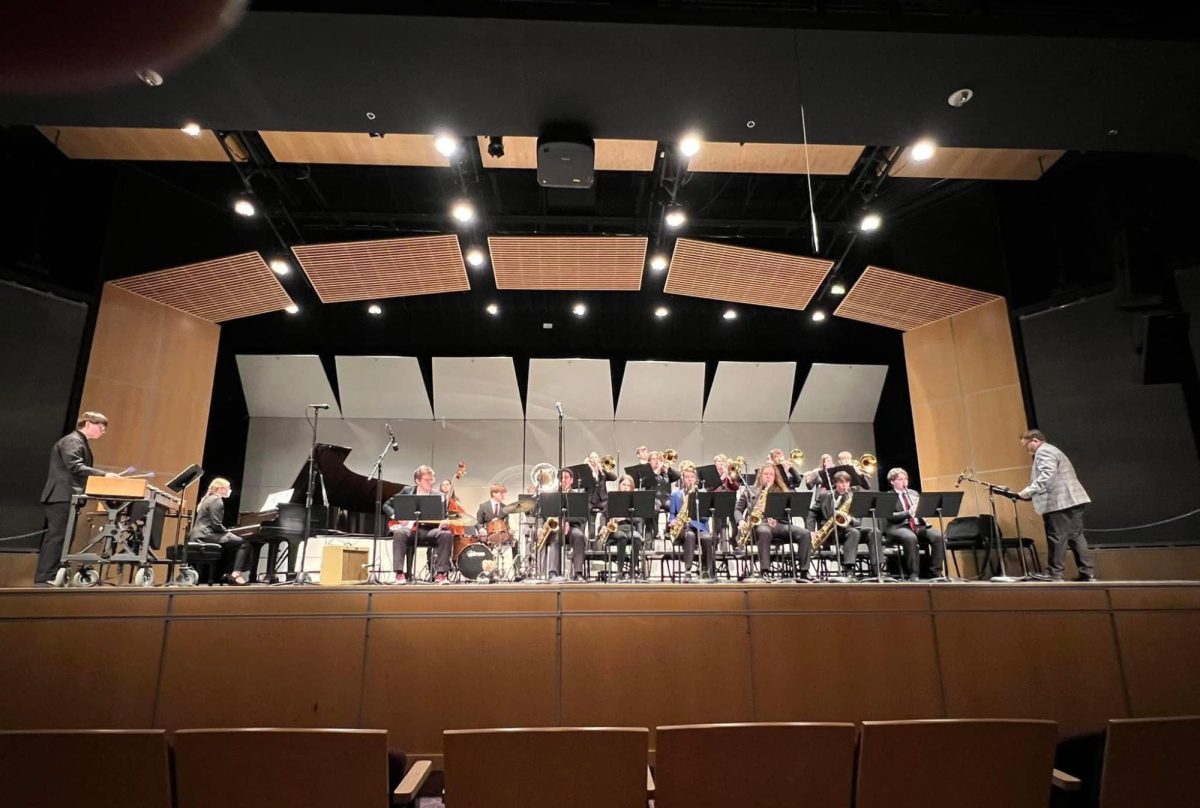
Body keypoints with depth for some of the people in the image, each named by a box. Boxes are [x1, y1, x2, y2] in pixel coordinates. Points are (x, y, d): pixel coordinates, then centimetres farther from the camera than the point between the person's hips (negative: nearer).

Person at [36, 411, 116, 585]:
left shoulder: (80, 442, 20)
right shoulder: (72, 441, -11)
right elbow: (75, 466, -24)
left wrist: (101, 477, 15)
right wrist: (104, 474, -29)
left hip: (67, 497, 10)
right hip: (62, 496, -10)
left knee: (60, 538, 9)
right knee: (57, 537, -10)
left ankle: (51, 576, 12)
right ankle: (45, 578, -9)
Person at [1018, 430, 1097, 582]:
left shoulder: (1043, 451, -7)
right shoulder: (1052, 450, 26)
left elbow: (1047, 475, -22)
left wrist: (1030, 490, -25)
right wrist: (1032, 492, 22)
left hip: (1059, 502, -10)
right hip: (1072, 500, 10)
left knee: (1057, 538, -6)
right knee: (1076, 537, 9)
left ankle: (1054, 574, -3)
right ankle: (1088, 573, 10)